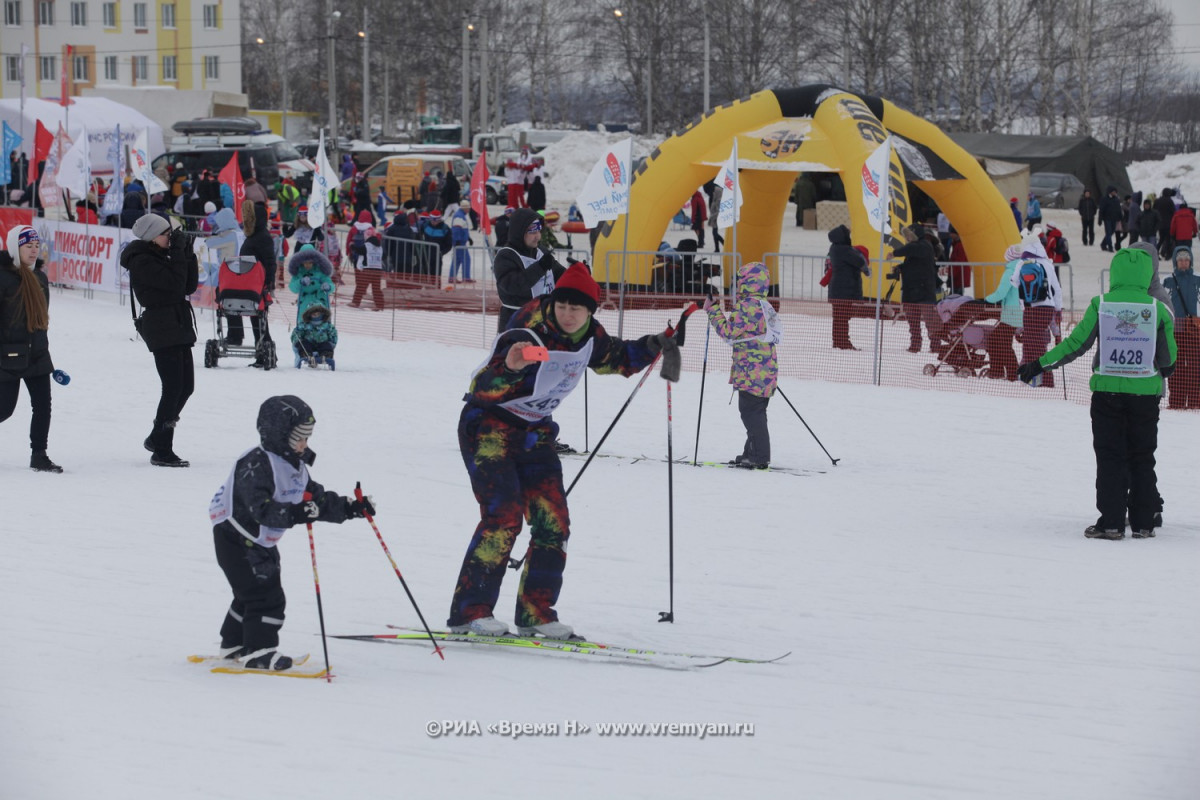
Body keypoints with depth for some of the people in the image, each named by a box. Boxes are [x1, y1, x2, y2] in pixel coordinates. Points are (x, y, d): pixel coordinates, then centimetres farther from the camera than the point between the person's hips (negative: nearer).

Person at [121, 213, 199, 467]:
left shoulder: (161, 256, 17)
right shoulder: (142, 261, -11)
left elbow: (190, 285, 12)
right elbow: (175, 284, -20)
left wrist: (187, 254, 3)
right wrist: (179, 252, -14)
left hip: (178, 327, 9)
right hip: (161, 329, -9)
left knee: (186, 386, 11)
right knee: (173, 387, -11)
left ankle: (157, 438, 25)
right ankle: (161, 451, -7)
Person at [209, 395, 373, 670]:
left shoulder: (296, 466, 6)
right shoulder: (256, 464, -26)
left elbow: (317, 498, 12)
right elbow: (260, 508, -36)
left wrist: (349, 508, 2)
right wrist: (295, 513, -49)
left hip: (262, 542, 10)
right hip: (236, 537, -10)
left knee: (254, 594, 17)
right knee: (266, 595, -12)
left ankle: (234, 644, 31)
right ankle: (258, 651, -7)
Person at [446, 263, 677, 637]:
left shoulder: (589, 337, -5)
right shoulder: (528, 336, -27)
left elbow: (616, 358, 18)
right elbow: (483, 388, -36)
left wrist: (651, 347, 0)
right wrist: (510, 368, -56)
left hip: (534, 433, 7)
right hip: (489, 427, -7)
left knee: (553, 522, 2)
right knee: (503, 515, -21)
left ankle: (535, 613, 11)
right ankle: (468, 612, -19)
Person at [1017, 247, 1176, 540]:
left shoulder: (1100, 306, -6)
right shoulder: (1158, 309, -4)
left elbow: (1075, 345, -5)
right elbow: (1168, 360, 3)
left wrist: (1039, 365, 5)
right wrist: (1162, 372, 26)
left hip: (1107, 391, -1)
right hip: (1145, 392, 1)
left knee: (1110, 457, 5)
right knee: (1142, 458, 10)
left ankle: (1111, 522, 0)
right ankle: (1143, 523, 10)